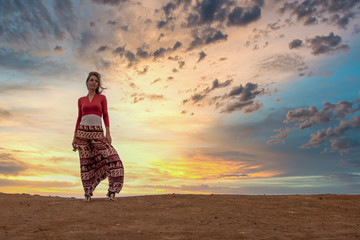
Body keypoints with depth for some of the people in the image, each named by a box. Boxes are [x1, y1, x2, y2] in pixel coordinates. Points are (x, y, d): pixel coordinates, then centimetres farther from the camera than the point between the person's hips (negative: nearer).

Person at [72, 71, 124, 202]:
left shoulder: (102, 98, 9)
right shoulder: (81, 100, 13)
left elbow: (105, 116, 3)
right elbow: (79, 118, 14)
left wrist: (108, 134, -8)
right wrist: (74, 137, 9)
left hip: (97, 133, -1)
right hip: (83, 132, 1)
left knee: (112, 157, -14)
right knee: (85, 163, 2)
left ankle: (112, 191, -5)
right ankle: (87, 193, 10)